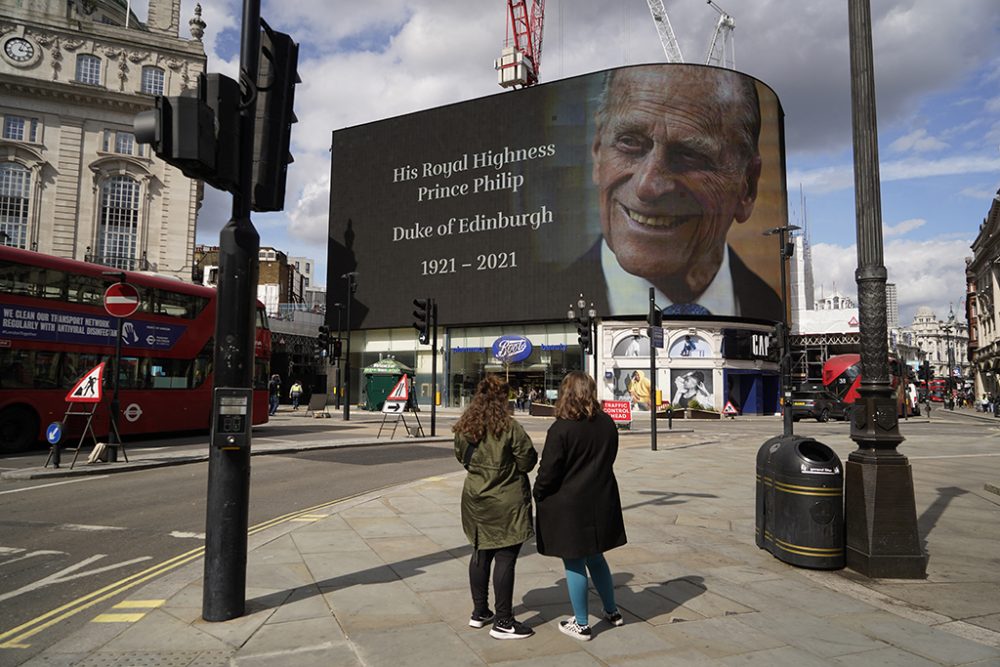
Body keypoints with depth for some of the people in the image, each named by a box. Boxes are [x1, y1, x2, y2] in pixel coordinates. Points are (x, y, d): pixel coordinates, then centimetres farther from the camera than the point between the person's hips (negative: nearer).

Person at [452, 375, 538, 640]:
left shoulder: (464, 428, -1)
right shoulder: (510, 427, -18)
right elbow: (527, 459, -13)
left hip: (475, 498, 6)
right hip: (506, 501, -6)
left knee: (481, 554, 18)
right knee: (505, 558, 1)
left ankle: (479, 612, 29)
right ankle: (502, 622, 9)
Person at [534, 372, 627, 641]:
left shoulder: (561, 429, -18)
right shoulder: (607, 424, 1)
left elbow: (548, 471, -15)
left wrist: (538, 495, 1)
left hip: (568, 505, -6)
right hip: (602, 501, 6)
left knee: (574, 563, 6)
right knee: (595, 556, 22)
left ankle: (581, 624, 17)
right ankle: (612, 611, 34)